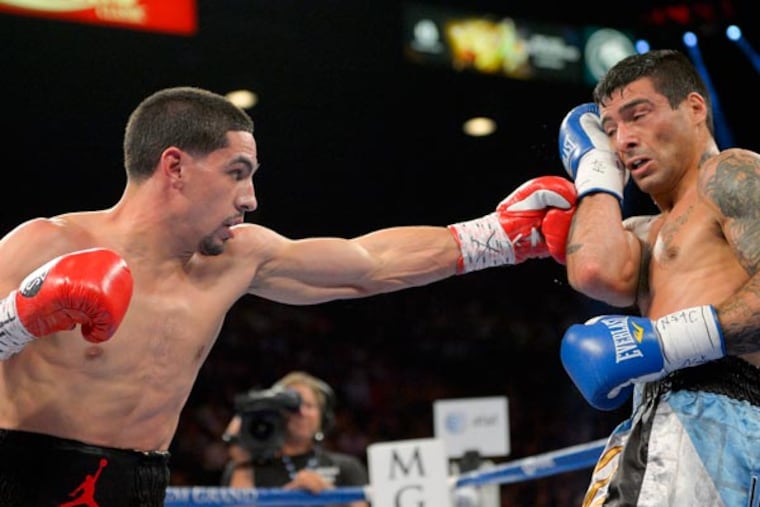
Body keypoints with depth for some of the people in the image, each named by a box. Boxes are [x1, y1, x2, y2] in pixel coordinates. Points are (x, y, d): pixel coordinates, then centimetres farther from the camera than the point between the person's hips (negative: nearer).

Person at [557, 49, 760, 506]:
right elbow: (597, 272, 5)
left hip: (713, 421, -8)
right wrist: (597, 166, 21)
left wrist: (667, 341, -20)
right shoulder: (644, 234, 29)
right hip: (654, 429, 8)